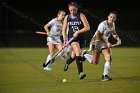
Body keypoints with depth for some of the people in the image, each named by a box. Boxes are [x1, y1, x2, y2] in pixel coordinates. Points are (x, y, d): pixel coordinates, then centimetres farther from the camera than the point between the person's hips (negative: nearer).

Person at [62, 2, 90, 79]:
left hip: (81, 38, 1)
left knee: (74, 56, 13)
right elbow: (63, 30, 10)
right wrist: (65, 39, -4)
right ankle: (80, 72, -30)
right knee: (78, 52, -26)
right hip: (72, 38, -1)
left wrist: (78, 32, -21)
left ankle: (67, 63, 50)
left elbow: (87, 28, -13)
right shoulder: (67, 17, 3)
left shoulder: (81, 16, -6)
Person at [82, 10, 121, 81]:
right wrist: (106, 43, -23)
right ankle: (84, 54, 28)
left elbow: (113, 33, 22)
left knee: (109, 58, -16)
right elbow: (98, 36, -21)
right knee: (95, 62, -1)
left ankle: (105, 75, -11)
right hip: (97, 42, -6)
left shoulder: (113, 24, 2)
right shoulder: (103, 24, -22)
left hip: (105, 43, 6)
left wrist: (118, 39, 3)